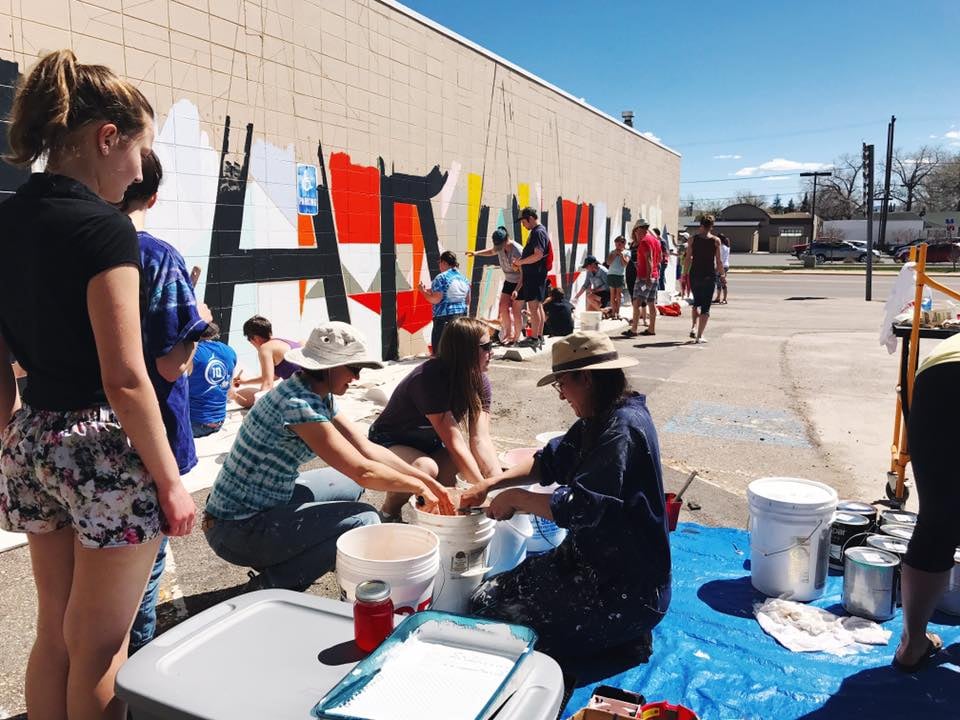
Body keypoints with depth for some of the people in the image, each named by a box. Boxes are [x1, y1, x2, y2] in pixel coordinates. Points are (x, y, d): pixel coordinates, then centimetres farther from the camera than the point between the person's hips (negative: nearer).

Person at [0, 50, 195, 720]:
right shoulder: (104, 227, -16)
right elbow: (125, 380, -20)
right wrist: (171, 483, -12)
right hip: (104, 448, -7)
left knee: (54, 633, 22)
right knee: (98, 647, 10)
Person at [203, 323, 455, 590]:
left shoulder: (320, 397, 3)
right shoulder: (299, 404, -26)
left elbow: (368, 449, 4)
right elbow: (362, 471, -26)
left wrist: (429, 481, 1)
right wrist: (418, 487, -11)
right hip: (237, 530, -10)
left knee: (351, 486, 18)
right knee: (363, 520, -18)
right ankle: (270, 585, -4)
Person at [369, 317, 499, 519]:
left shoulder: (480, 382, -11)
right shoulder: (429, 379, -32)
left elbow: (480, 439, -19)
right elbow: (454, 443, -33)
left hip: (429, 444, 6)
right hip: (390, 442, -6)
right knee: (426, 468, -38)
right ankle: (388, 512, -8)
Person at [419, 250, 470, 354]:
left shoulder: (441, 278, -10)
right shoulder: (464, 278, 10)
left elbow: (435, 300, -15)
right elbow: (468, 301, 14)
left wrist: (423, 291, -2)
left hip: (444, 316, -7)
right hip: (461, 315, 7)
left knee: (438, 349, 0)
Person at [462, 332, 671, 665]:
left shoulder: (622, 430, -24)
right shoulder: (600, 421, 7)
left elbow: (578, 507, -29)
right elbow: (550, 462, 14)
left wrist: (516, 498, -14)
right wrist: (490, 484, 4)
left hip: (627, 588, -10)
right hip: (597, 559, 10)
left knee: (489, 609, -13)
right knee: (490, 592, 7)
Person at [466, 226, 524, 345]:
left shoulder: (517, 251, -29)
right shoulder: (500, 247, -7)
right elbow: (491, 251, 19)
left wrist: (517, 290, -35)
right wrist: (476, 253, 5)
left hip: (520, 283, -7)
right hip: (508, 281, 7)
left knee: (516, 311, -7)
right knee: (503, 308, 2)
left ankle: (517, 337, 6)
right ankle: (508, 334, 16)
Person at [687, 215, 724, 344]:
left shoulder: (693, 239, 0)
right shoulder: (716, 240, -4)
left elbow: (688, 259, 1)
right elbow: (718, 261, -4)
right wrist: (721, 273, 10)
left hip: (694, 274, 2)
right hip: (709, 276, -2)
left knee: (697, 302, 24)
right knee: (705, 306, 4)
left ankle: (694, 328, 11)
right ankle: (699, 336, 1)